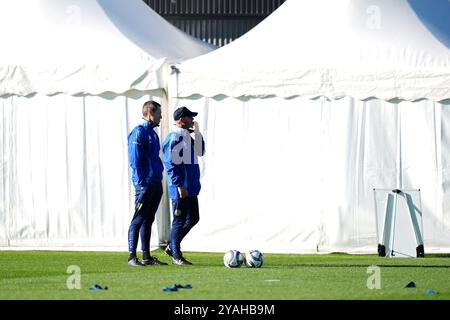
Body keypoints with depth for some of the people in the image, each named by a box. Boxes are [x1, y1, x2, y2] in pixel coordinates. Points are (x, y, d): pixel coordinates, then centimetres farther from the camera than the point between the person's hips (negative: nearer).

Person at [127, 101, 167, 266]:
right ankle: (132, 257, -6)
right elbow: (135, 160, -15)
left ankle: (146, 257, 14)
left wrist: (158, 181, 18)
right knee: (139, 220, -7)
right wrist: (141, 183, -19)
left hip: (155, 184, 9)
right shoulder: (139, 132, -10)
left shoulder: (152, 133, 18)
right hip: (145, 184, -9)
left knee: (148, 220, 11)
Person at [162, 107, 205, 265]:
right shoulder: (174, 137, -14)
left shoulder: (188, 136, 14)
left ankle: (172, 247, 24)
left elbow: (199, 151, 19)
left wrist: (197, 133, 8)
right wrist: (180, 185, -21)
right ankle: (176, 255, 6)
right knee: (180, 221, -2)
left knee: (193, 219, 14)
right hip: (181, 189, -10)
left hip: (191, 188, 10)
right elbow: (171, 163, -19)